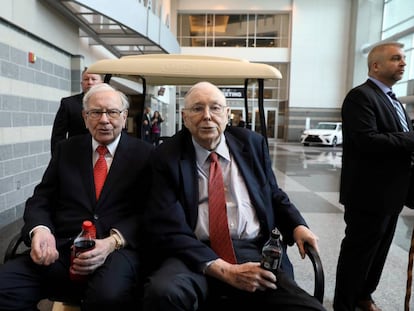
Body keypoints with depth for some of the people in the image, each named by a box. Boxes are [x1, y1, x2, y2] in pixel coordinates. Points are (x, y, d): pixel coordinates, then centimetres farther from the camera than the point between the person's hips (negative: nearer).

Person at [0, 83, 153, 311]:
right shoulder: (66, 150, 15)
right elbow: (40, 201, 13)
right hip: (60, 250, 4)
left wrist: (113, 241, -19)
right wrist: (39, 230, -9)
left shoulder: (144, 154, 5)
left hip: (117, 250, -3)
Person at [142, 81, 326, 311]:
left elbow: (274, 195, 20)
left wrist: (297, 226, 0)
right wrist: (225, 270, -18)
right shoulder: (166, 157, -1)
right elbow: (167, 229, -9)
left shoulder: (252, 143, 9)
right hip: (196, 254, -1)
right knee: (161, 292, -32)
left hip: (254, 251, 2)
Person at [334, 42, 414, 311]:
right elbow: (367, 140, -26)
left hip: (390, 193, 10)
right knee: (358, 251, 4)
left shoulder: (391, 100, 17)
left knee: (378, 250, 21)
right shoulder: (360, 96, -14)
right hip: (370, 193, -9)